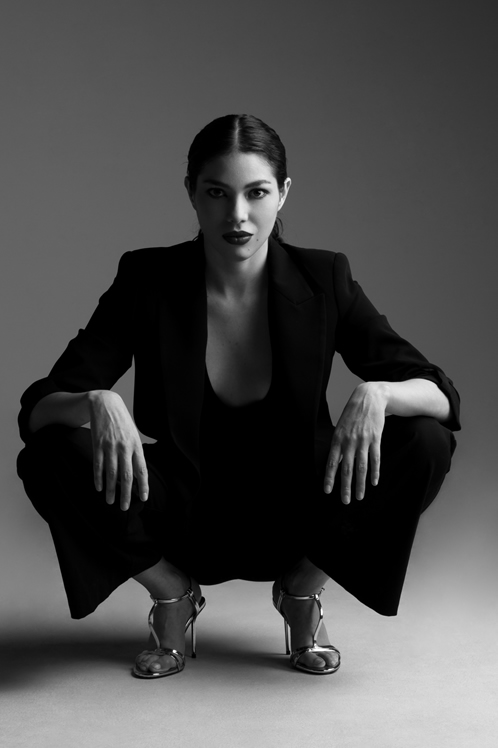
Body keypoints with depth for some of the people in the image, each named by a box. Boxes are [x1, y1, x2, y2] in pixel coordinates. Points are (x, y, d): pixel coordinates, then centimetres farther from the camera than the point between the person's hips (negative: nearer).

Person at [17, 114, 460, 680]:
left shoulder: (322, 280, -12)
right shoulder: (147, 280, -13)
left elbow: (442, 396, -13)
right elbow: (35, 409, -15)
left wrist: (375, 394, -35)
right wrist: (95, 404, -39)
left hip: (293, 519, 1)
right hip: (184, 518, 0)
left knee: (425, 444, -24)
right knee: (51, 457, -26)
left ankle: (302, 590, 2)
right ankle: (172, 595, 2)